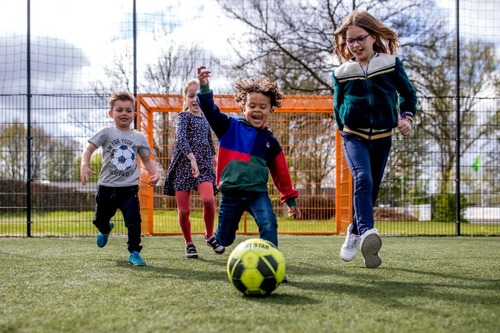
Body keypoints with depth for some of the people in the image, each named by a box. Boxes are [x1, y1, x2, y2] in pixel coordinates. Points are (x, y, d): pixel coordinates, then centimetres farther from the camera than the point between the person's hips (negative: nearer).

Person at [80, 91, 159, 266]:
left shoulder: (139, 137, 4)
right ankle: (105, 230, 53)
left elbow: (147, 159, 10)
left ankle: (134, 252, 0)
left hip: (129, 187, 0)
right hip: (107, 186, 0)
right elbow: (89, 149, -9)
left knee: (133, 220, -13)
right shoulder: (107, 133, -3)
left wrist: (154, 173, -8)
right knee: (99, 219, 17)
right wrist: (84, 165, -28)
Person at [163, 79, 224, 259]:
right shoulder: (184, 116, -4)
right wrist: (192, 158, -34)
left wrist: (213, 157, 34)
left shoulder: (205, 119, 12)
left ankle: (210, 235, 0)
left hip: (203, 164, 3)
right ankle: (189, 243, 21)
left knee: (208, 199, -23)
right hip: (183, 165, -3)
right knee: (183, 210, -2)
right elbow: (181, 138, -21)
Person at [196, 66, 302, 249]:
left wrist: (290, 199, 16)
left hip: (258, 194, 1)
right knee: (224, 240, 11)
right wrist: (204, 88, -29)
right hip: (230, 194, -1)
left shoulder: (270, 141, 6)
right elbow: (210, 111, -12)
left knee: (269, 225, -24)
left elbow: (281, 172, 13)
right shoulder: (229, 127, -1)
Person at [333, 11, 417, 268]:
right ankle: (367, 232, -41)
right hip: (354, 136, -1)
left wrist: (407, 117, -3)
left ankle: (354, 233, 28)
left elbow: (408, 94, 10)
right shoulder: (341, 74, 0)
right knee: (363, 179, -26)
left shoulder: (391, 64, -1)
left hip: (382, 137, 2)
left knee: (372, 189, 8)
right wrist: (345, 128, 5)